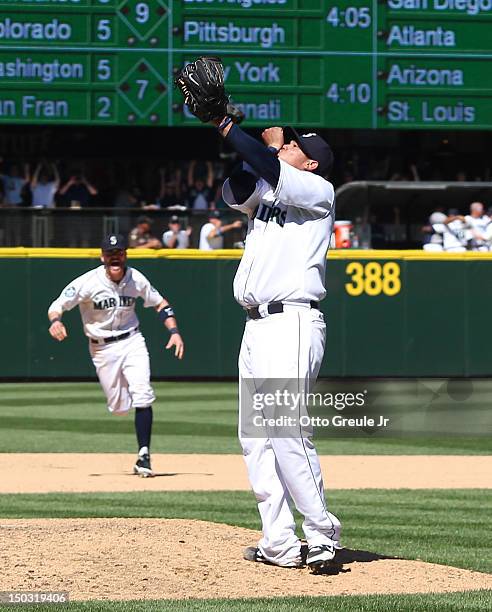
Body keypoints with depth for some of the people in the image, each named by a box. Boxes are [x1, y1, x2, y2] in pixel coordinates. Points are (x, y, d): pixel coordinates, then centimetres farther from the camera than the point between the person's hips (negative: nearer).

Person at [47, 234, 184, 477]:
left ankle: (143, 456, -14)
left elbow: (160, 304, 7)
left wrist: (174, 331, -6)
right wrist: (55, 320, -42)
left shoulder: (136, 279, -7)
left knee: (142, 396, -18)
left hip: (132, 341, 1)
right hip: (102, 348, -1)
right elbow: (57, 305, -19)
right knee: (118, 407, 5)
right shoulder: (88, 283, -16)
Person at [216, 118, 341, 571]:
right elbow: (236, 191, 3)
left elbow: (272, 173, -15)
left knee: (287, 431, -17)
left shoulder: (319, 190, -1)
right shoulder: (264, 194, 21)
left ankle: (322, 532, -9)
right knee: (255, 435, 4)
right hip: (256, 326, 9)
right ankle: (279, 544, 4)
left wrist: (225, 126, -9)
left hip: (294, 324, -9)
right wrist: (267, 141, -2)